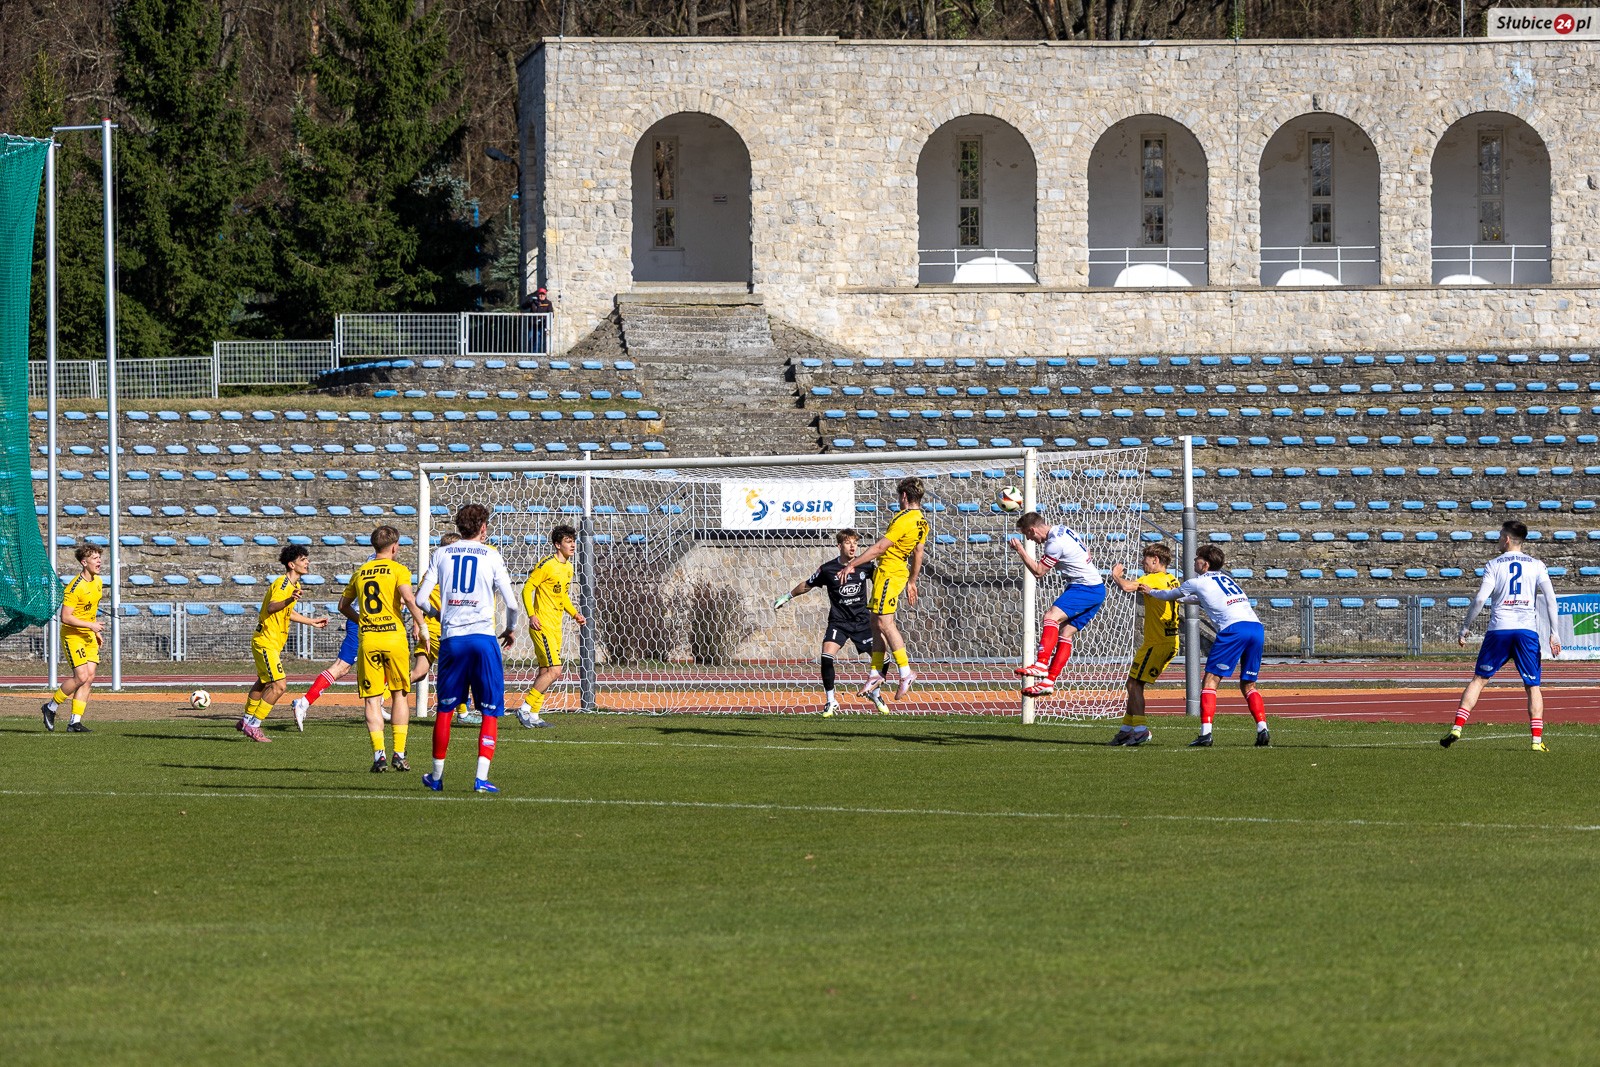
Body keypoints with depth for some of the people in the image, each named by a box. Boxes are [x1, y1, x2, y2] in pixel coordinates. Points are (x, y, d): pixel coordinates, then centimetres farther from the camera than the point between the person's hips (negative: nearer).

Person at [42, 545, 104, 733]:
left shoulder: (98, 582, 7)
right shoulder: (75, 587, -21)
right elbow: (65, 617, -23)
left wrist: (96, 631, 19)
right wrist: (90, 625, -25)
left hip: (89, 635, 8)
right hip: (72, 635, -8)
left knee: (89, 677, -2)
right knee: (81, 677, -14)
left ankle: (75, 722, 0)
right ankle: (51, 707, 7)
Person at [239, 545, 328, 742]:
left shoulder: (294, 585, 11)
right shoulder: (283, 583, -19)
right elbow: (271, 608, -36)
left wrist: (312, 622, 33)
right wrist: (288, 600, -54)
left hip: (274, 643, 10)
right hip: (266, 642, -10)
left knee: (264, 682, 23)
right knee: (279, 685, -15)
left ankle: (246, 720, 37)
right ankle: (252, 726, -7)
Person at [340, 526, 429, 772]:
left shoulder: (360, 572, 13)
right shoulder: (397, 569, 0)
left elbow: (343, 606, 22)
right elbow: (408, 598, -16)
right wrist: (421, 626, -8)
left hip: (367, 640, 2)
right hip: (394, 636, -2)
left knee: (372, 699, 3)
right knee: (400, 695, 11)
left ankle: (379, 754, -9)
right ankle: (399, 754, 6)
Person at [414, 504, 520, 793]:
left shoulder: (441, 554, 9)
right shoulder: (491, 556, 2)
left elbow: (420, 598, 7)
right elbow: (511, 602, 1)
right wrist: (511, 629, 21)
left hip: (450, 638, 2)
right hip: (483, 636, -2)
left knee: (445, 708, 15)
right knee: (490, 712, 2)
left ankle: (436, 775, 22)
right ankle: (482, 777, -9)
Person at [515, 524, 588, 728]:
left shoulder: (568, 567, 13)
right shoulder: (547, 565, -13)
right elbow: (527, 589, -13)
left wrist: (575, 613, 11)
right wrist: (531, 615, -22)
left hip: (555, 626, 9)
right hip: (542, 625, -9)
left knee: (545, 672, 9)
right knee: (554, 671, -15)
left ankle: (533, 715, 14)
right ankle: (525, 709, -10)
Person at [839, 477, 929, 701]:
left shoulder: (905, 520, -18)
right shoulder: (922, 522, 11)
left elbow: (880, 547, -19)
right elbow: (917, 555, 20)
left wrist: (853, 565, -14)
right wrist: (912, 582, 29)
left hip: (889, 572, -10)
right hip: (900, 571, 10)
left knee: (885, 622, -8)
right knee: (877, 622, 11)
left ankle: (906, 672, -8)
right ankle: (876, 673, 13)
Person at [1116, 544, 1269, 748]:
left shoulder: (1198, 582, 11)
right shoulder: (1225, 579, 30)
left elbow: (1169, 595, 27)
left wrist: (1151, 592, 46)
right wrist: (1184, 599, 62)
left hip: (1233, 629, -6)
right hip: (1256, 627, 6)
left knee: (1210, 680, -1)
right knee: (1248, 684, 13)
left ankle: (1206, 733, -12)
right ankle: (1262, 729, -4)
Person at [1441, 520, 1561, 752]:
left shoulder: (1495, 565, 4)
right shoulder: (1536, 565, 8)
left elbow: (1480, 599, -5)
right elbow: (1550, 598, -1)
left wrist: (1465, 628, 3)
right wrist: (1554, 634, 0)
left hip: (1499, 630, -1)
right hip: (1527, 631, 1)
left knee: (1479, 679, 8)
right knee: (1533, 686, 6)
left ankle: (1457, 727, -2)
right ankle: (1537, 739, -6)